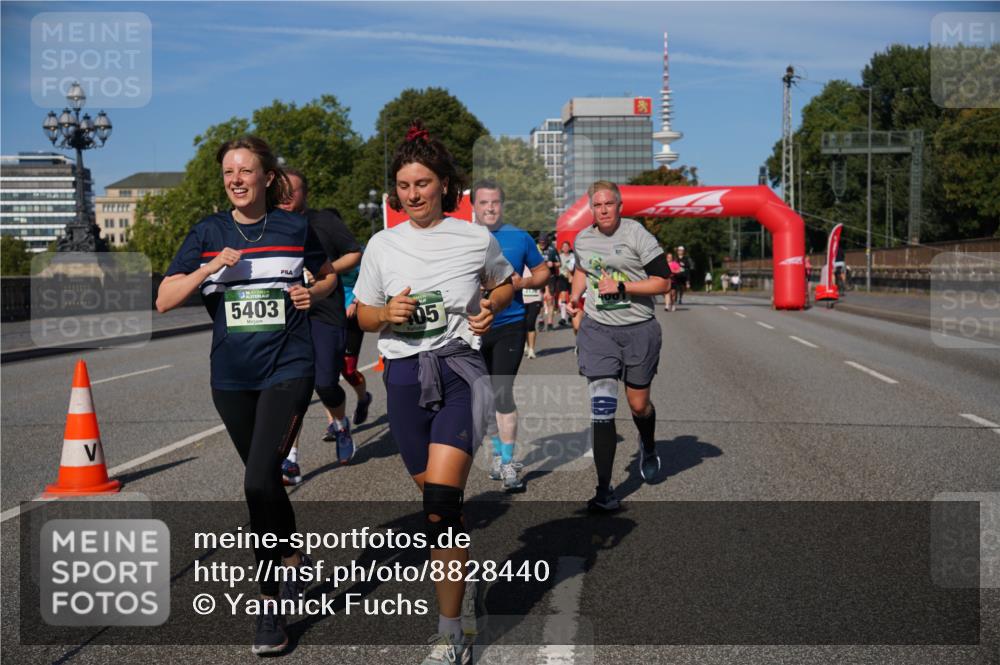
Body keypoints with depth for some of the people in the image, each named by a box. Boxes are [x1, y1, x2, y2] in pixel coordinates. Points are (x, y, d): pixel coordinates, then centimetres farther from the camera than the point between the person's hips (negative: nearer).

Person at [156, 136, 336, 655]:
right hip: (232, 377, 3)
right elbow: (164, 301, -3)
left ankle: (270, 602, -3)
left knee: (259, 481, -17)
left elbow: (328, 274, 17)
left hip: (288, 369, -3)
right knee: (265, 481, 16)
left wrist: (313, 293, -5)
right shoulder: (208, 233, 3)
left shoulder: (294, 228, 0)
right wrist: (209, 268, -18)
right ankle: (296, 563, 40)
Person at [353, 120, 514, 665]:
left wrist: (491, 307, -2)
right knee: (431, 494, 10)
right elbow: (364, 316, 12)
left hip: (459, 369, -3)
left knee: (441, 497, -17)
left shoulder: (476, 239, 2)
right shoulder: (382, 245, 6)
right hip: (404, 374, 3)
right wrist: (389, 313, -10)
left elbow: (505, 284, 20)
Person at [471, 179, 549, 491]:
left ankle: (508, 462, -1)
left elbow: (543, 271, 9)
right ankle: (498, 450, 32)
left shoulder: (519, 238, 1)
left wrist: (523, 283, -10)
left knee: (503, 393, -9)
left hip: (510, 326, -2)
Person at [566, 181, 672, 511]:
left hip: (639, 329, -2)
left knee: (639, 405, 10)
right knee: (601, 407, -10)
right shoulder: (582, 239, 7)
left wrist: (621, 287, -19)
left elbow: (663, 282, -10)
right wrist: (575, 295, 11)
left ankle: (648, 447, 48)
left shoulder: (637, 235, -8)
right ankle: (605, 491, -6)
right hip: (598, 329, 2)